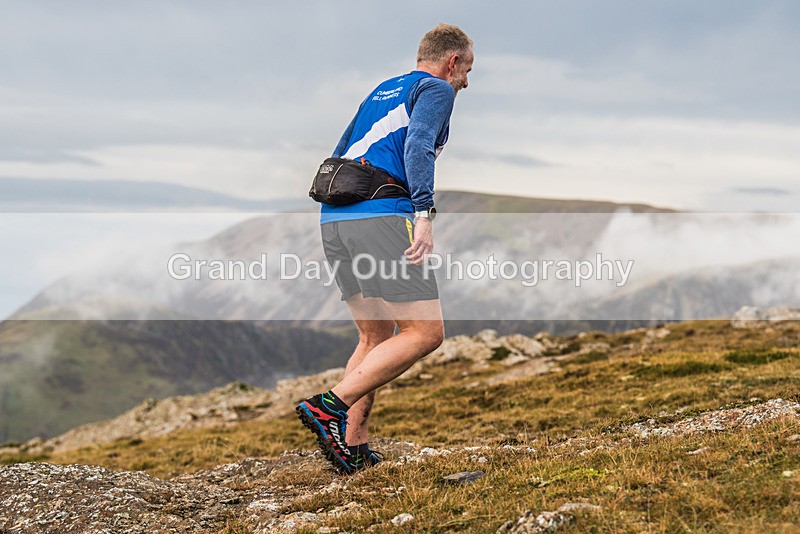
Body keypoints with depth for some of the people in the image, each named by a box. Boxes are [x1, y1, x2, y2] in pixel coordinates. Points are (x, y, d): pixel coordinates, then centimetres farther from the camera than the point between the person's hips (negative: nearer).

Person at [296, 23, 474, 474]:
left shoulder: (381, 92, 30)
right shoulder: (437, 89, 6)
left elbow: (338, 157, 31)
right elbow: (417, 146, -13)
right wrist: (424, 214, -23)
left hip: (333, 218, 9)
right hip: (382, 217, -9)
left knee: (377, 338, 16)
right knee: (426, 333, -7)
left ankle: (353, 447, 9)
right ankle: (331, 405, -17)